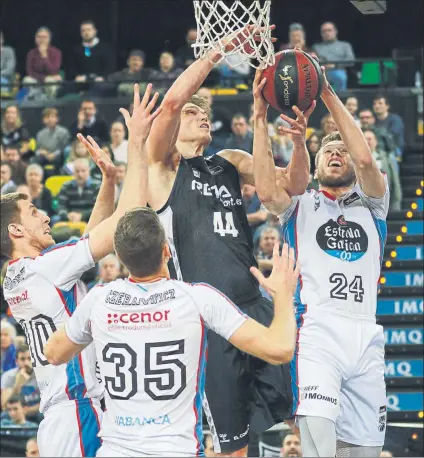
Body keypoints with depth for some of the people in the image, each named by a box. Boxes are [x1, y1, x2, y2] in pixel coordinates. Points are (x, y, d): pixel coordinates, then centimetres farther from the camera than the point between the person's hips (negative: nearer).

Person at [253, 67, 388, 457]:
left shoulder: (372, 204, 19)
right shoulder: (300, 206, 18)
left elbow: (366, 159, -2)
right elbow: (267, 192, -6)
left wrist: (328, 95, -3)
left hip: (366, 336, 3)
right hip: (317, 332, -3)